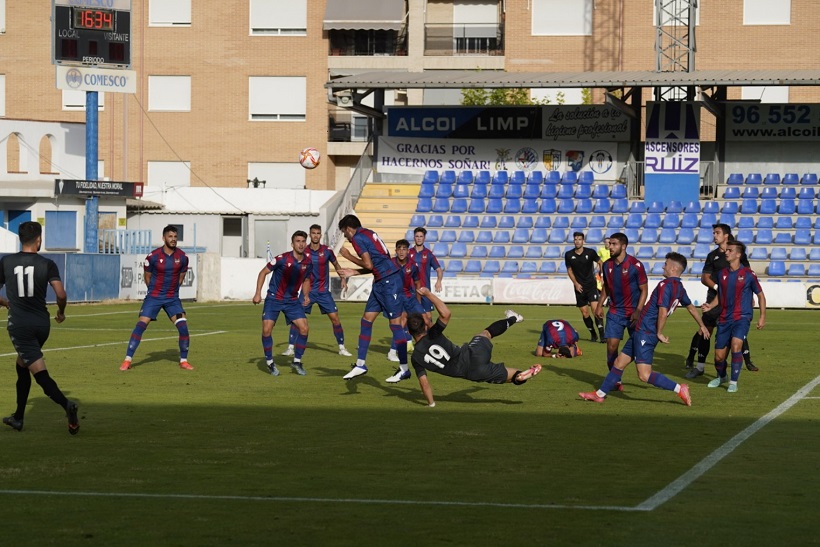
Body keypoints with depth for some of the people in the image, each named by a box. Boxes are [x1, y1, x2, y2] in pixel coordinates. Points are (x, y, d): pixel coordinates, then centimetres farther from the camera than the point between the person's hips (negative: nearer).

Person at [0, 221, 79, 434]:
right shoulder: (47, 264, -1)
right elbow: (61, 295, -10)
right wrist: (61, 311, 12)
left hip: (19, 324, -3)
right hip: (42, 323, 3)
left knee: (40, 374, -9)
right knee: (21, 366, 24)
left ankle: (66, 405, -34)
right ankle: (18, 418, 29)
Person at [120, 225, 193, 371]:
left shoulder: (182, 257, -3)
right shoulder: (153, 256, -11)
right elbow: (147, 276, 4)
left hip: (173, 298, 2)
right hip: (154, 297, -2)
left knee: (183, 327, -11)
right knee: (140, 325, -12)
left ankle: (183, 361, 5)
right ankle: (127, 360, -7)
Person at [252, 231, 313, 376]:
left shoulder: (308, 262, -4)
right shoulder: (282, 259, -18)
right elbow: (263, 272, -7)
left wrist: (306, 296, 0)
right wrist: (258, 293, -12)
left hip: (292, 300, 4)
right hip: (274, 298, -4)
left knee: (304, 328, -9)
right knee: (267, 329, -14)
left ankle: (297, 361, 9)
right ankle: (270, 362, 5)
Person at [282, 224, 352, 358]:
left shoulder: (327, 251, -4)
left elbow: (336, 265, 13)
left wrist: (343, 278, 6)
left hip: (323, 291, 0)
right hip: (307, 291, 0)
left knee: (335, 318, -5)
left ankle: (341, 347, 7)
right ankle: (291, 347, 2)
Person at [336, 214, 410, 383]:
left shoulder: (358, 238, -9)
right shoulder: (368, 233, 19)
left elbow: (368, 265, -14)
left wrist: (348, 256, -1)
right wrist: (354, 272, 24)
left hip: (388, 282, -10)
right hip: (381, 282, 10)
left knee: (395, 323, -6)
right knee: (366, 320, 11)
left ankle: (404, 369, -3)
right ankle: (360, 364, 17)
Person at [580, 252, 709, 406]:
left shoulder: (665, 285, -17)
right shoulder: (680, 288, 11)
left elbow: (663, 313, -25)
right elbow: (691, 307, 26)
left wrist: (659, 333, -12)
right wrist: (701, 325, 40)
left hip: (644, 332, -10)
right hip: (642, 332, 10)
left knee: (644, 375, -13)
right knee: (619, 362, 17)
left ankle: (679, 389, -9)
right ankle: (600, 394, 25)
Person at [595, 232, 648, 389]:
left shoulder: (635, 265, -12)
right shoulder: (607, 265, 3)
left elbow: (644, 290, -8)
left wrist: (638, 311, -17)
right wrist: (600, 305, 8)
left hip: (633, 313, -4)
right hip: (615, 312, 4)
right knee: (611, 345, -5)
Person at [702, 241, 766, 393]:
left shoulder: (748, 274, -7)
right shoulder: (722, 273, 6)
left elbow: (760, 295, 4)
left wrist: (762, 316, -1)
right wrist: (710, 306, -1)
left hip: (742, 317, -4)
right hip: (724, 318, 4)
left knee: (736, 345, -28)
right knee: (719, 355, 5)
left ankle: (734, 382, -14)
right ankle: (721, 377, 37)